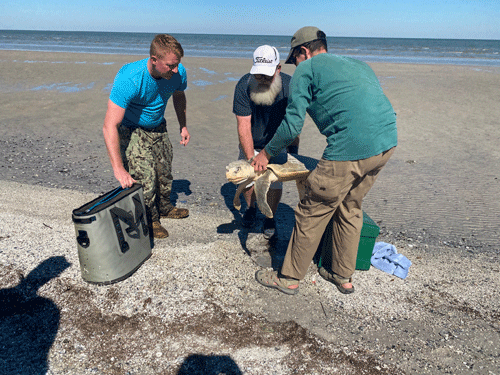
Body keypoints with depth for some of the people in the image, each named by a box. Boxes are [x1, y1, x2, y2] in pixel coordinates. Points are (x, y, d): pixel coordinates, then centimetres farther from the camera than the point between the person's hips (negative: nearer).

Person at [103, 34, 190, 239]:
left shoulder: (177, 72, -20)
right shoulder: (129, 79, -38)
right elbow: (109, 126, -40)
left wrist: (183, 126, 10)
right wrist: (119, 170, -44)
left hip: (158, 128, 5)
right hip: (131, 130, -5)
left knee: (164, 171, 13)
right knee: (145, 177, -12)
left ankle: (163, 207, 40)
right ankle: (149, 220, 14)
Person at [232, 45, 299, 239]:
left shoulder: (289, 86, -26)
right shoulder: (243, 86, -27)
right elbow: (243, 127, -29)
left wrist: (294, 150, -20)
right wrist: (251, 159, -37)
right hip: (251, 143, 1)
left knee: (275, 181, -4)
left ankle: (270, 218, 21)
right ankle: (250, 208, 35)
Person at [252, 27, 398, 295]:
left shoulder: (307, 69, 4)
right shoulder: (357, 64, 26)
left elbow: (292, 125, -3)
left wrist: (266, 153, 11)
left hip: (351, 149, -8)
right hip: (387, 142, 8)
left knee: (312, 213, 6)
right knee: (349, 208, 23)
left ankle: (289, 278, 22)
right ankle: (343, 276, 35)